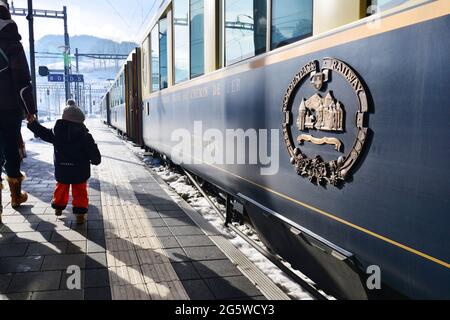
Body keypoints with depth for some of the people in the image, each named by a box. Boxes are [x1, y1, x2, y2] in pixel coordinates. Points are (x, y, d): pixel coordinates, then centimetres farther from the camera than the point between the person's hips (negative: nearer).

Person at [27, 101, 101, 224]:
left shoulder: (57, 133, -5)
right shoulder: (85, 136, -12)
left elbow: (42, 132, 8)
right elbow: (94, 152, -11)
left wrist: (32, 122, 22)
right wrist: (96, 160, 9)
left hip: (61, 171, 3)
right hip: (80, 171, -3)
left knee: (61, 188, 24)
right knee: (80, 191, 7)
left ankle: (58, 207, 41)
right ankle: (80, 214, 4)